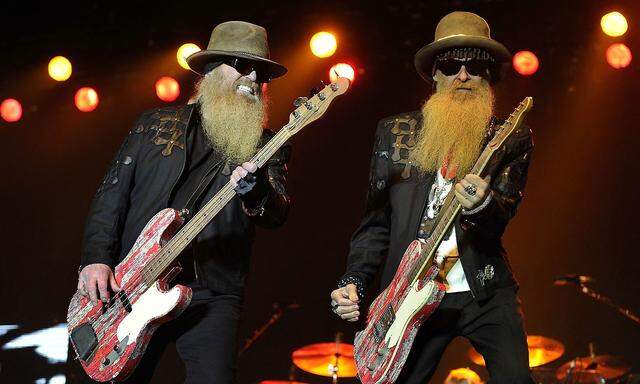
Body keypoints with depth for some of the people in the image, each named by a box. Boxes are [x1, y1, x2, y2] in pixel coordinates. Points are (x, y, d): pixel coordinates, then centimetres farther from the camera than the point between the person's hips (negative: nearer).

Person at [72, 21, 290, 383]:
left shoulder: (267, 146, 8)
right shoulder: (156, 123, 11)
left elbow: (278, 214, -6)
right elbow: (112, 194, 9)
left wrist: (255, 192, -29)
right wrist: (96, 258, -4)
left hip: (210, 296, -1)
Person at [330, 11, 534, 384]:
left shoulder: (512, 139, 4)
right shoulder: (395, 132, 8)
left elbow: (500, 219, -8)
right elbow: (376, 222, 10)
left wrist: (481, 205, -31)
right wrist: (354, 282, -2)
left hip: (486, 293, -1)